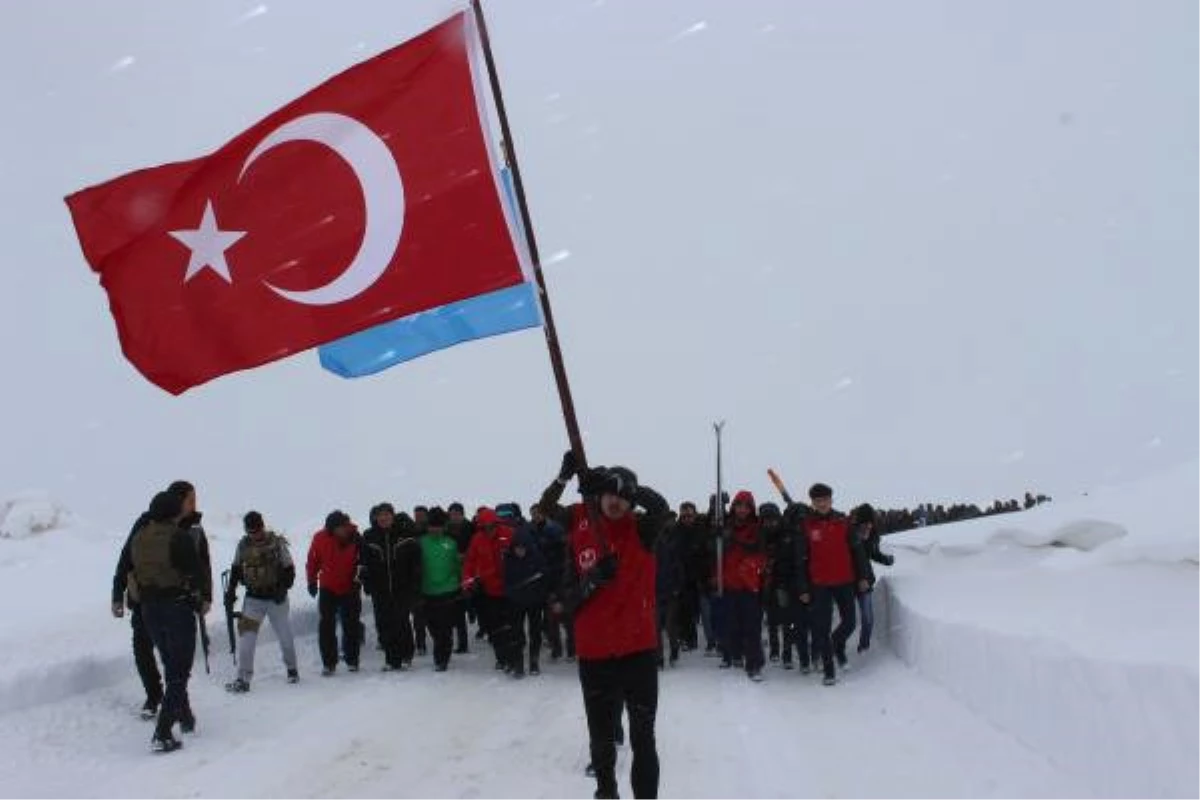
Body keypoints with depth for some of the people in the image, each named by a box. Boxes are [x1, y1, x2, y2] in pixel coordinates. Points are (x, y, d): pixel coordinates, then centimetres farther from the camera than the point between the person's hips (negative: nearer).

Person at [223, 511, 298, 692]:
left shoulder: (277, 543, -11)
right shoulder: (243, 545, 0)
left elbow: (289, 569, -8)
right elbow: (236, 569, 12)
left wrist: (283, 588, -19)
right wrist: (231, 591, 6)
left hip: (276, 598, -2)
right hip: (253, 598, 2)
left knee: (285, 635, 9)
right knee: (246, 635, -9)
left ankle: (291, 668, 33)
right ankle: (243, 678, -5)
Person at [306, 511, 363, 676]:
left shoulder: (354, 537, -14)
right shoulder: (320, 538, -11)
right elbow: (313, 561, 2)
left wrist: (358, 579, -10)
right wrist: (312, 581, 5)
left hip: (350, 589, 0)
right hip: (328, 589, 0)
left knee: (351, 625, 4)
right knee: (326, 626, -2)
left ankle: (352, 660, 16)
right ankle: (329, 662, 5)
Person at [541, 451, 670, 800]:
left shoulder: (641, 530, -3)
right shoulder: (580, 534, 3)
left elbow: (660, 505, -27)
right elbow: (570, 597, 1)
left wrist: (615, 481, -34)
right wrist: (594, 579, -19)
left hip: (638, 649, -2)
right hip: (594, 653, 2)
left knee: (643, 739, 1)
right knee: (601, 736, 16)